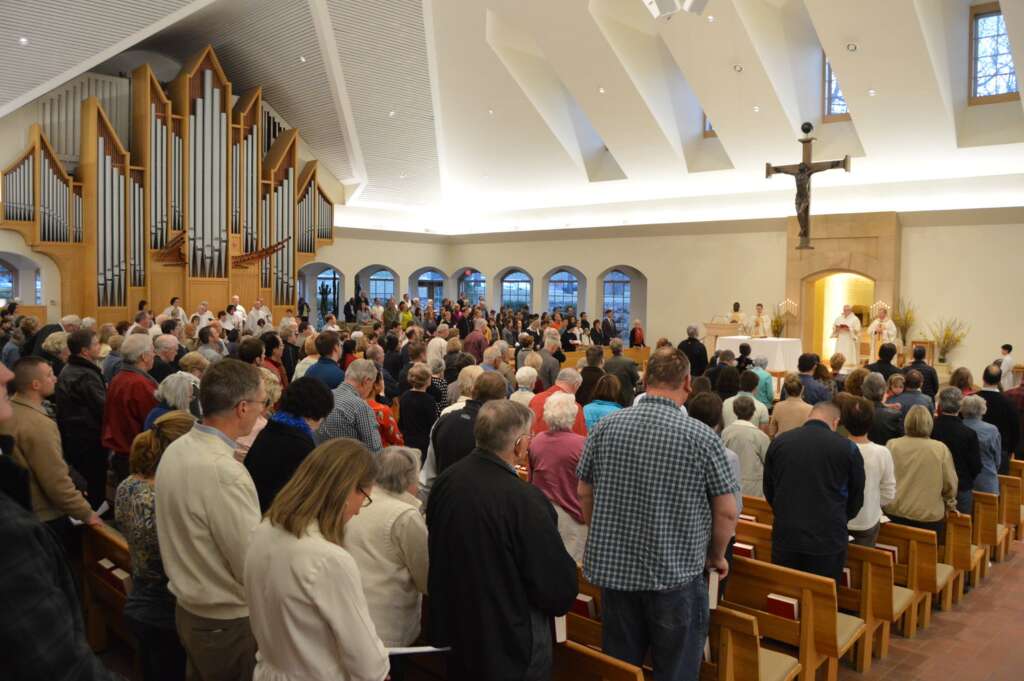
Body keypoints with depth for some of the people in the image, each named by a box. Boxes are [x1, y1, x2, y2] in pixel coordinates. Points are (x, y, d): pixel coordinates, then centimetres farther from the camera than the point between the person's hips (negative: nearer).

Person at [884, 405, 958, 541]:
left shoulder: (892, 445, -5)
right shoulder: (941, 449, -8)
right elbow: (950, 484, -1)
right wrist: (950, 504, 18)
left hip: (894, 514, 2)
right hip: (929, 517, -1)